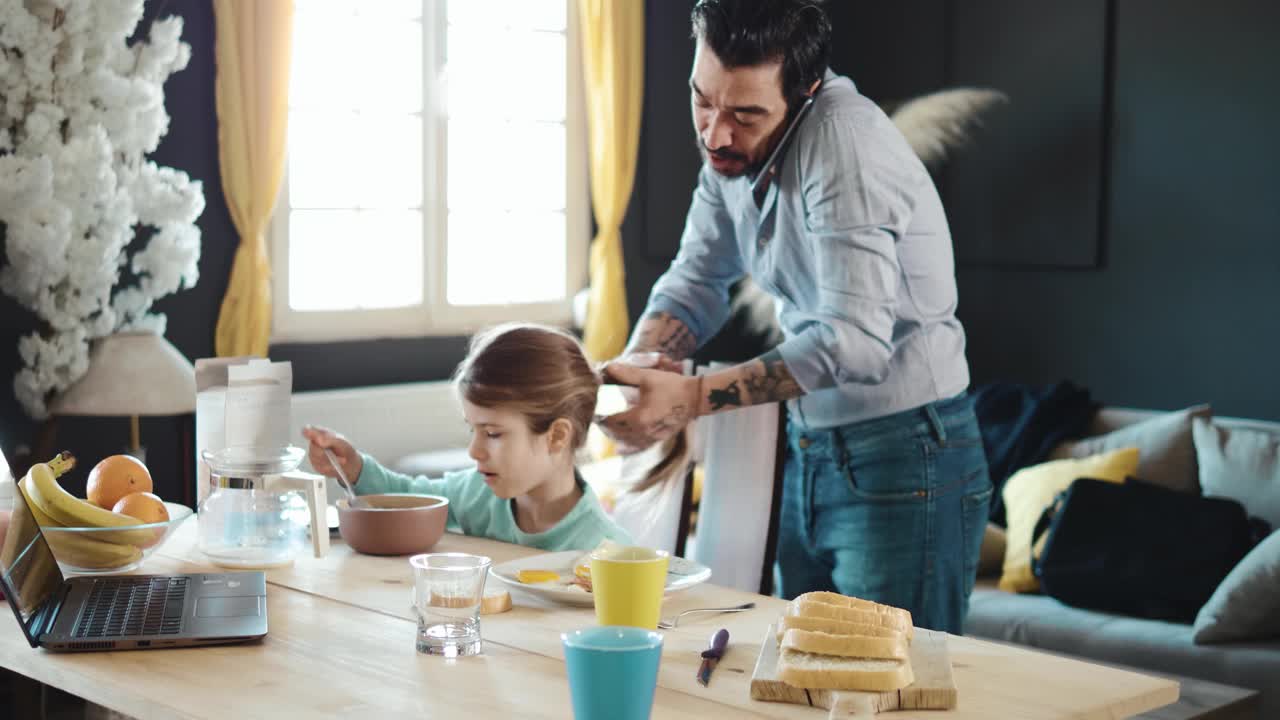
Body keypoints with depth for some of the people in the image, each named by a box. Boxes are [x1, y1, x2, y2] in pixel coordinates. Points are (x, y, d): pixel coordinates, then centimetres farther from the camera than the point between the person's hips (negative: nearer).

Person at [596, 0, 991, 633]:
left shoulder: (843, 140, -24)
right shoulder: (731, 148, 1)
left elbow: (854, 340, -29)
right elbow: (697, 278, 8)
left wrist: (693, 398, -30)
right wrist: (638, 361, -12)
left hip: (904, 462, -8)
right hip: (810, 454, 8)